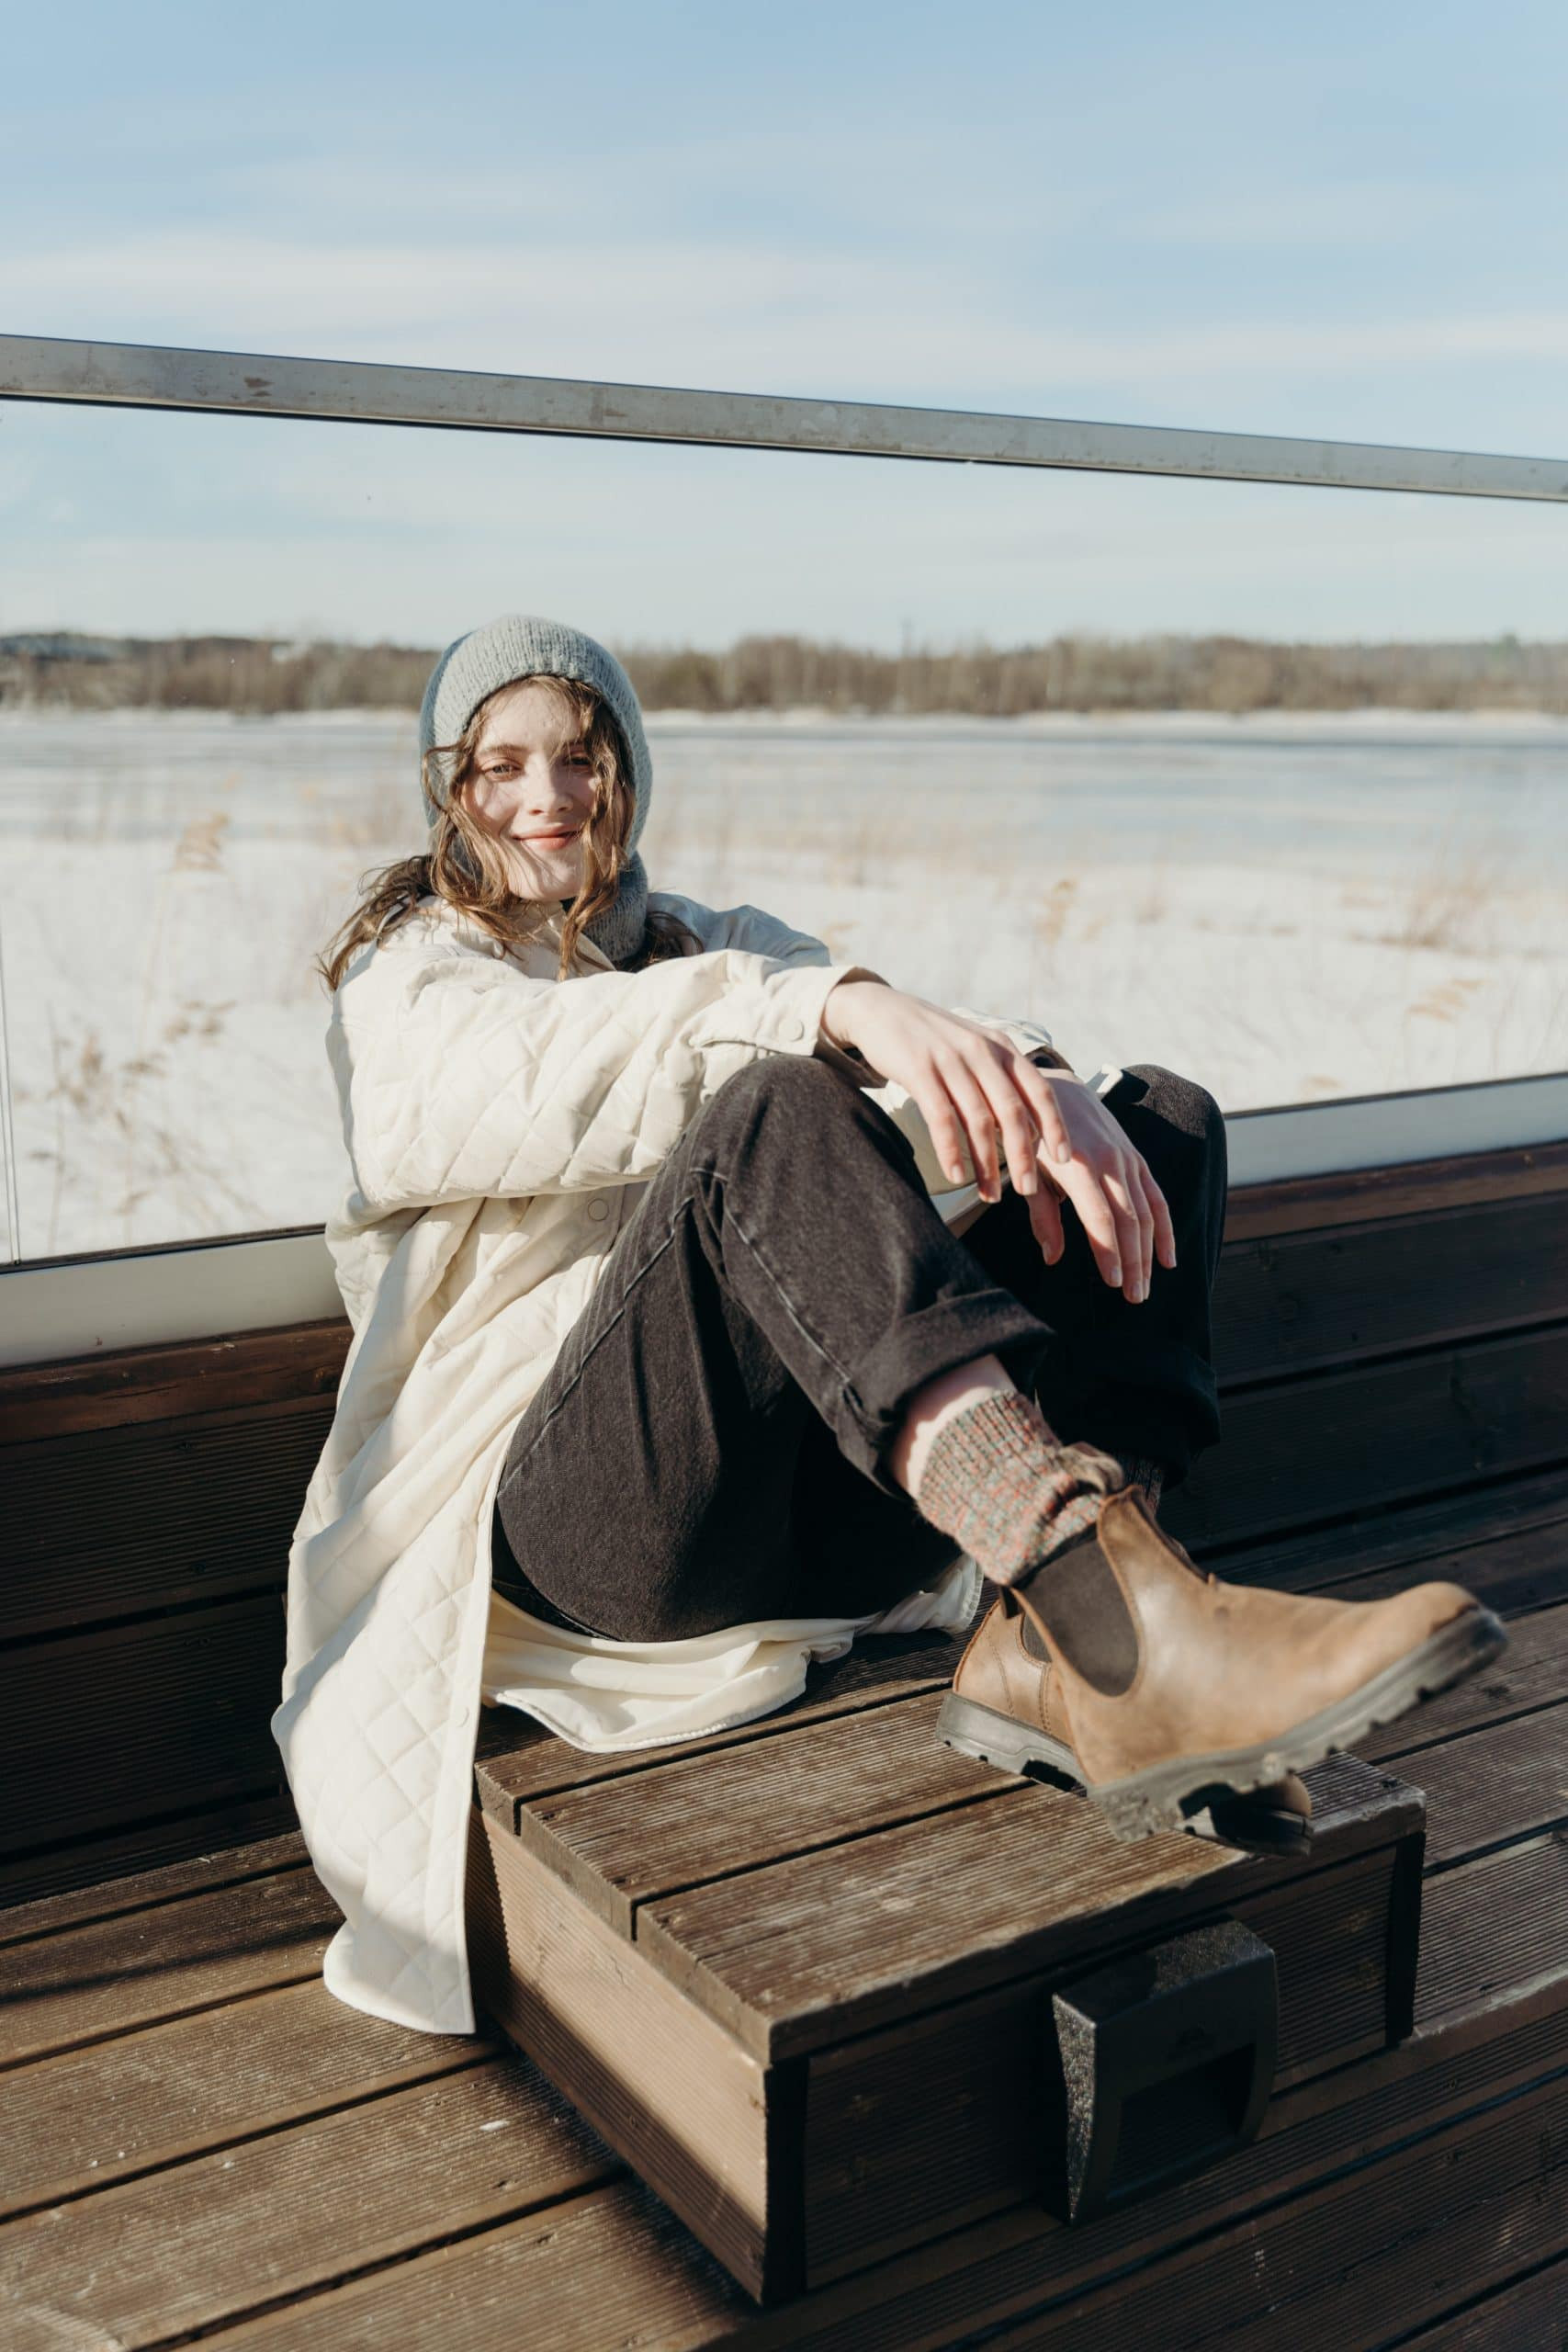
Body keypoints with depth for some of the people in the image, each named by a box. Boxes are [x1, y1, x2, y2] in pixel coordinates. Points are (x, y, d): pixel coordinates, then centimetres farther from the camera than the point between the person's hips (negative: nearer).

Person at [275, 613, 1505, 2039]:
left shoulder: (713, 946, 26)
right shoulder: (408, 974, 13)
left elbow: (918, 1056, 5)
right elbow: (543, 1079, -13)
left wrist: (1039, 1087, -20)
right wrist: (831, 1009, -31)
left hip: (817, 1489, 5)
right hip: (587, 1517, -5)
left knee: (1163, 1112, -7)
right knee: (775, 1110, -31)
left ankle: (1048, 1650, -30)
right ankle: (1138, 1628, -47)